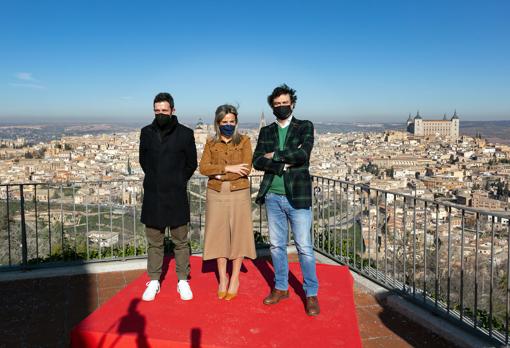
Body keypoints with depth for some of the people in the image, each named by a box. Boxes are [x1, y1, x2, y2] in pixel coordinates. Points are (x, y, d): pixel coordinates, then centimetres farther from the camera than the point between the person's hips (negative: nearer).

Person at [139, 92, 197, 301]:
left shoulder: (185, 134, -3)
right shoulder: (146, 132, 5)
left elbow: (191, 164, 6)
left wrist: (177, 182, 8)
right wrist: (155, 181, 13)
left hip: (176, 197, -2)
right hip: (152, 197, 2)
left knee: (181, 242, 7)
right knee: (154, 242, 10)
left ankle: (183, 281, 19)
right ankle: (154, 281, 23)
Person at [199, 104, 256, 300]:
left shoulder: (244, 141, 2)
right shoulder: (211, 144, 7)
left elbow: (246, 168, -10)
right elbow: (203, 168, -7)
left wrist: (219, 175, -11)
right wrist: (228, 168, -18)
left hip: (239, 193, -1)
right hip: (216, 194, 2)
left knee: (238, 234, 4)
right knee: (219, 235, 6)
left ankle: (234, 279, 17)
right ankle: (222, 278, 19)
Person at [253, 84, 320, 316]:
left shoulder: (305, 127, 1)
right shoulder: (266, 131, 11)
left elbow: (303, 154, -16)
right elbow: (257, 161, 0)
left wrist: (275, 155, -9)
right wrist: (283, 164, -13)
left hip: (297, 195, -4)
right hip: (272, 196, 4)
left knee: (304, 247, 0)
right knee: (277, 245, 13)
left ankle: (311, 294, 13)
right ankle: (281, 288, 28)